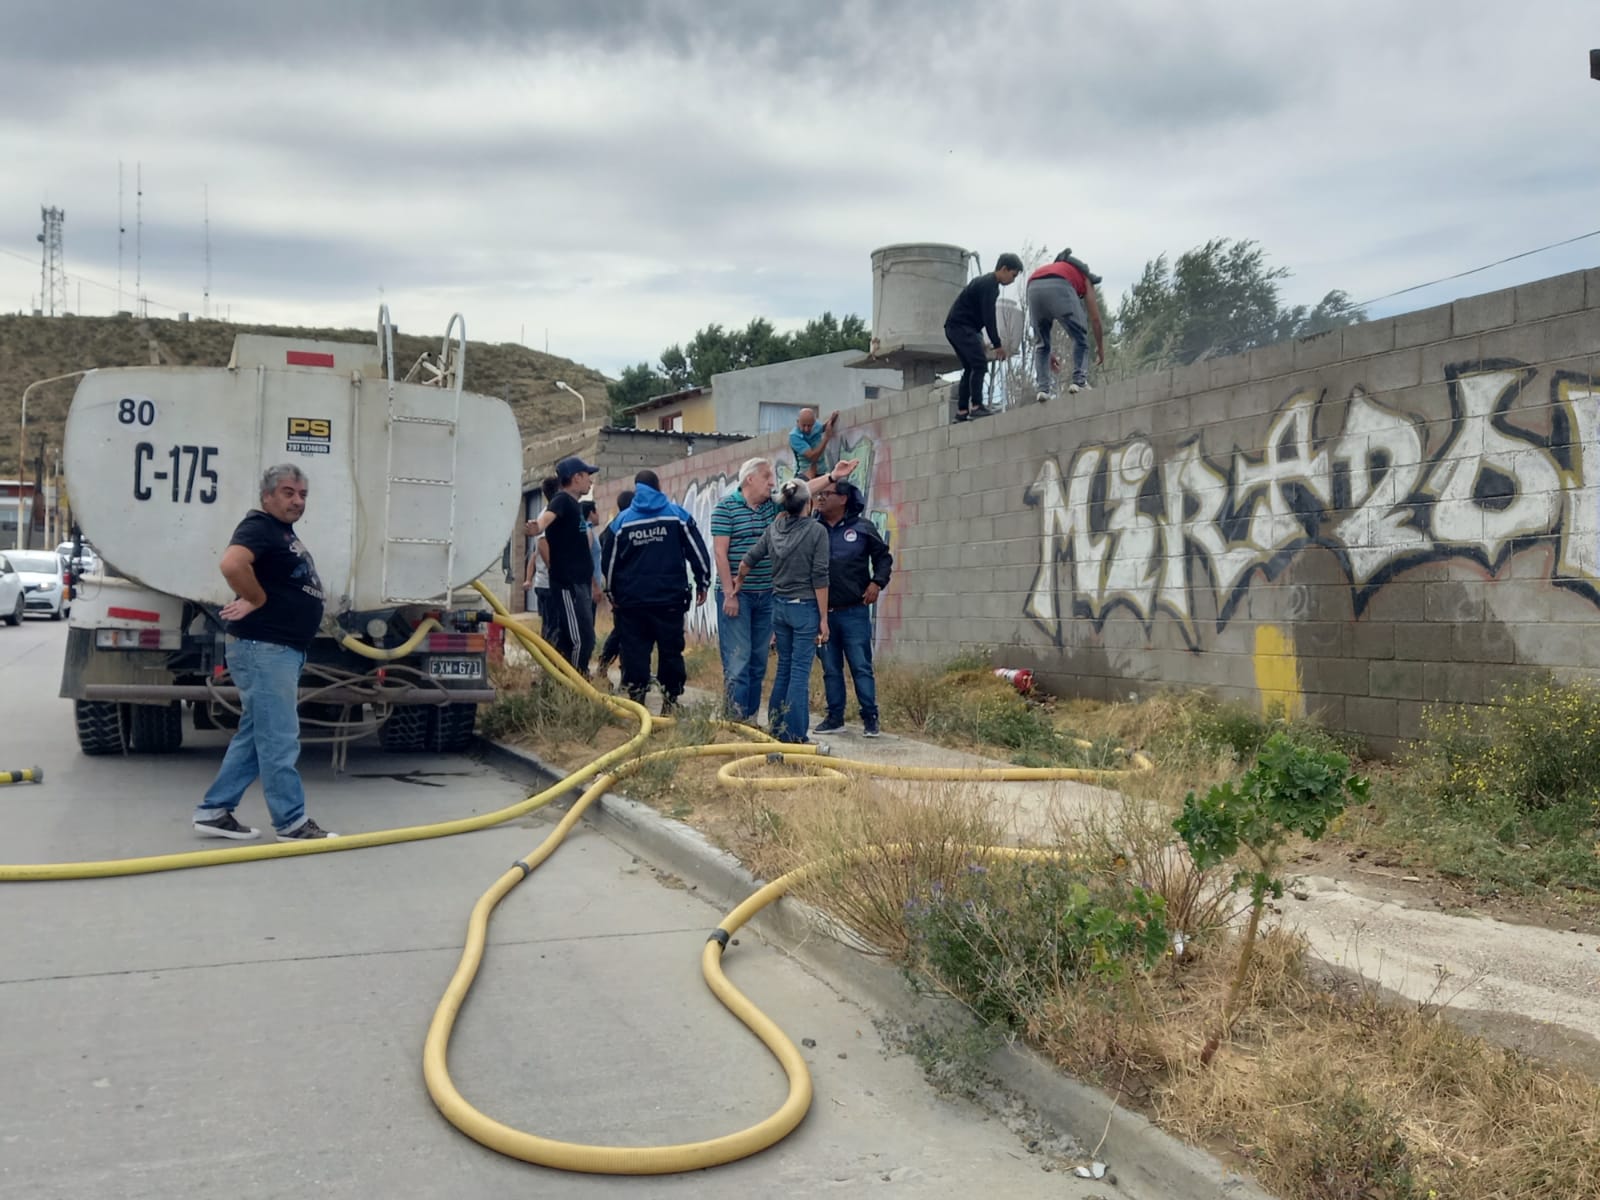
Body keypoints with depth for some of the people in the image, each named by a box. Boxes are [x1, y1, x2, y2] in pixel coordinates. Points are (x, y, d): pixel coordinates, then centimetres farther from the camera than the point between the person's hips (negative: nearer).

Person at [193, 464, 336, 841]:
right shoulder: (259, 526, -12)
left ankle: (214, 811, 21)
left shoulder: (286, 532, 18)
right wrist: (258, 600, -19)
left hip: (284, 650, 10)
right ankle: (293, 824, 1)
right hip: (264, 649, -10)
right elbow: (232, 564, -32)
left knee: (254, 736, 14)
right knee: (279, 739, -5)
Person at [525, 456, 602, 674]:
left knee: (565, 639, 11)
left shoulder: (575, 506, 20)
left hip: (580, 582, 10)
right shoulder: (562, 500, -8)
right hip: (567, 583, -10)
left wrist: (593, 582, 29)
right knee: (581, 639, -12)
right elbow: (547, 516, -32)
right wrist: (537, 527, -54)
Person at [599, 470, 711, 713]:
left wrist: (612, 593, 20)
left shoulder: (622, 521, 4)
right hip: (670, 599, 0)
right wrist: (702, 583, 11)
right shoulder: (677, 515, 1)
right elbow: (698, 552, 1)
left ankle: (636, 700, 4)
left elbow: (608, 561, 9)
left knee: (634, 652, 5)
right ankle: (670, 700, 7)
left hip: (631, 602, 1)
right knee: (671, 651, 7)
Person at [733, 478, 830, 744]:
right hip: (805, 608, -5)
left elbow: (748, 560, 9)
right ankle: (795, 736, -1)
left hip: (779, 606, 5)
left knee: (783, 668, 16)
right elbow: (819, 577, -12)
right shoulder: (816, 531, -10)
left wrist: (739, 581, 30)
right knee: (800, 672, -2)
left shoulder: (774, 529, 4)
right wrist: (823, 618, -7)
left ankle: (776, 729, 21)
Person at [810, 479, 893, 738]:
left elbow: (883, 557, 9)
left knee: (861, 667, 0)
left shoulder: (862, 528, -1)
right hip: (822, 611, 3)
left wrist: (877, 582, -6)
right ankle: (835, 718, 19)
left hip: (854, 611, -3)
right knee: (830, 669, 10)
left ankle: (870, 717, 8)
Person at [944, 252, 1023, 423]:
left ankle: (962, 411, 4)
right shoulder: (989, 285, -11)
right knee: (980, 364, -15)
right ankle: (976, 406, -21)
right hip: (962, 327, -10)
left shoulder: (984, 282, 21)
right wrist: (997, 344, -16)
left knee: (970, 368, 9)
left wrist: (982, 340, 19)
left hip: (954, 328, 10)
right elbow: (989, 317, -17)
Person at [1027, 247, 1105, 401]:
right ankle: (1079, 382, 3)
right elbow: (1095, 318, 33)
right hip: (1060, 287, -4)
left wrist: (1049, 355, 48)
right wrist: (1100, 347, 44)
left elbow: (1045, 322, 42)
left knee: (1040, 342, 18)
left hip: (1034, 286, 4)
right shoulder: (1084, 278, 36)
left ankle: (1043, 388, 10)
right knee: (1079, 336, 13)